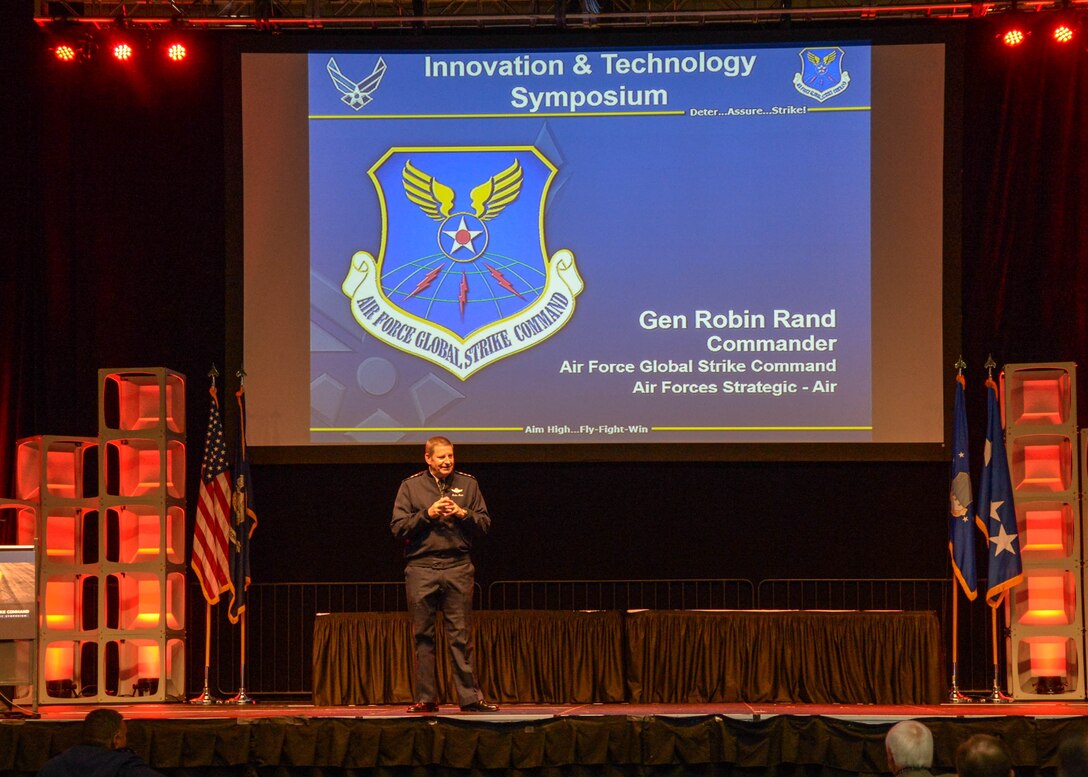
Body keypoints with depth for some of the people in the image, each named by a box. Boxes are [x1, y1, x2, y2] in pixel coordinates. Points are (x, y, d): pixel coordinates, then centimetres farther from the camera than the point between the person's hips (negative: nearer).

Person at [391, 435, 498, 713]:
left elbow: (485, 523, 9)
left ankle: (470, 697, 0)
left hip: (458, 567, 0)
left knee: (460, 635, -1)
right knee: (423, 636, 3)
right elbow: (398, 527, 0)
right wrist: (427, 514, -10)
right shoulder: (410, 486, 6)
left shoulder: (467, 484, 11)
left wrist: (463, 513, -8)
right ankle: (426, 698, 8)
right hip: (421, 568, 0)